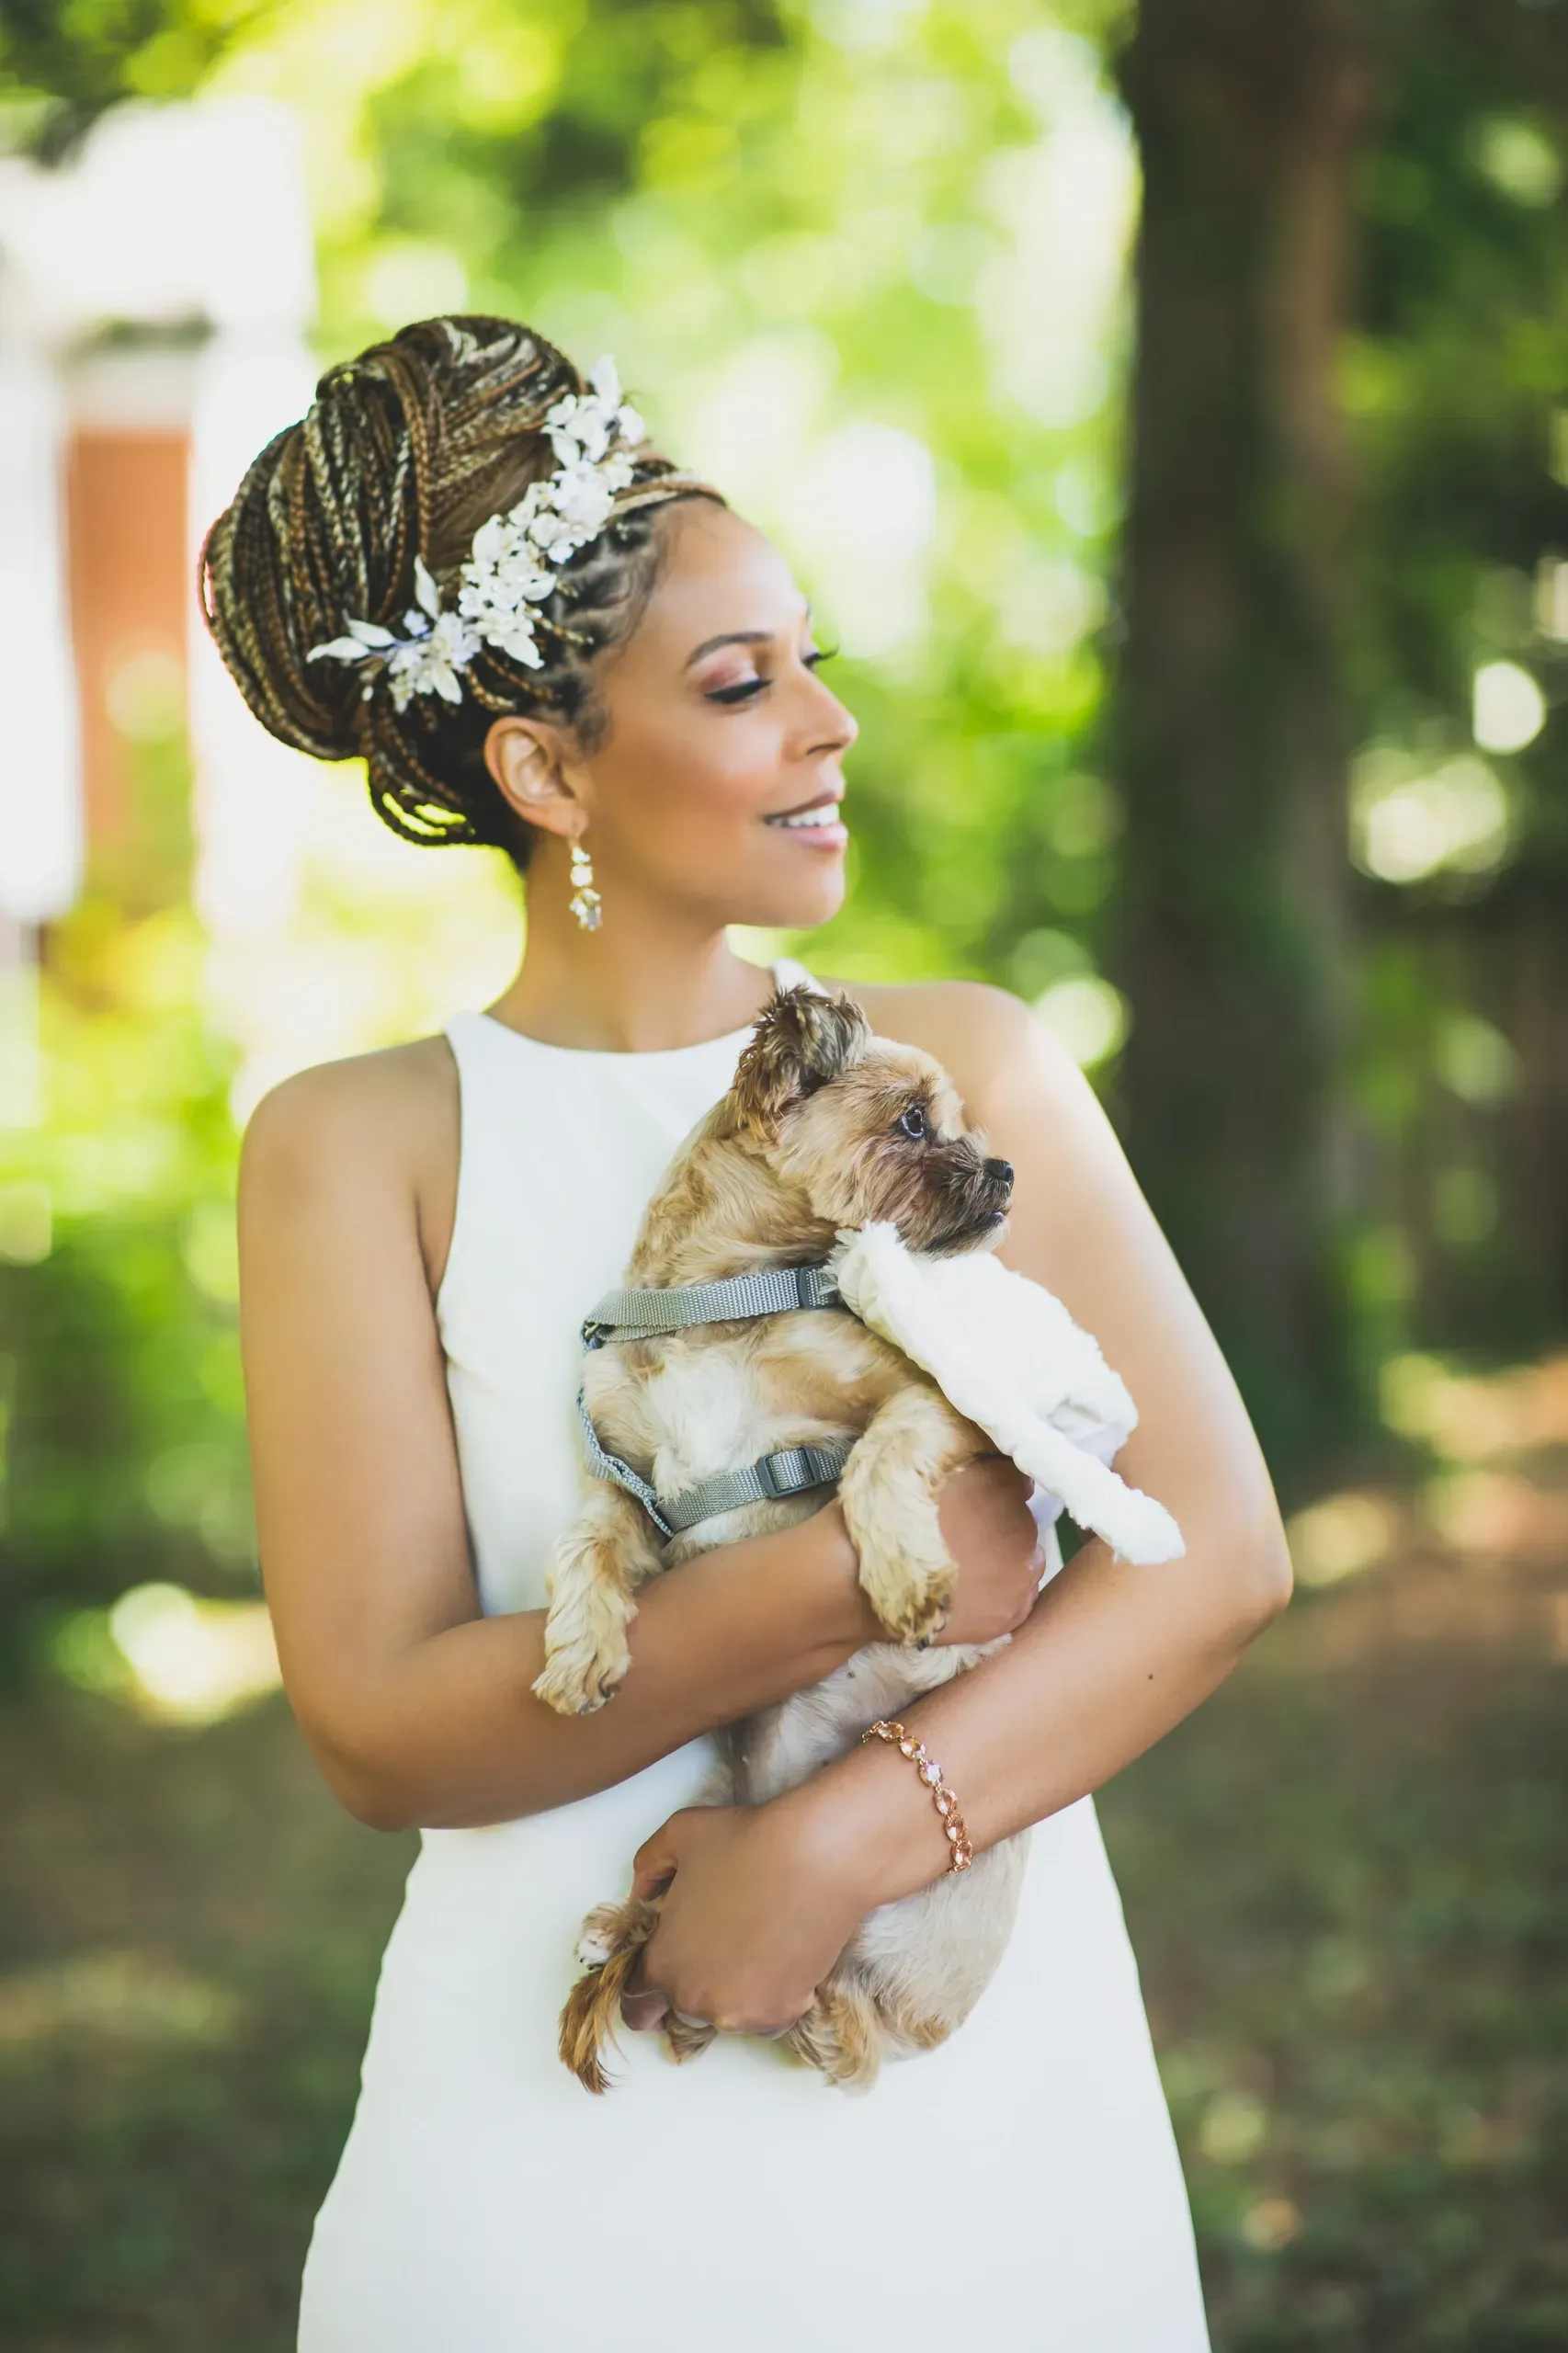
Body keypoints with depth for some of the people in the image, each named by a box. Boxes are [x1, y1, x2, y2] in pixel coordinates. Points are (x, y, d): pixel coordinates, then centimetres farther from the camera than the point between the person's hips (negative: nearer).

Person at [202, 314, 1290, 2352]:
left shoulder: (968, 1068, 2)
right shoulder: (361, 1149, -3)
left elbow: (1223, 1547, -6)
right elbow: (377, 1724, -11)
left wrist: (836, 1839, -17)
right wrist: (866, 1573, -19)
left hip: (992, 2101, 2)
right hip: (562, 2136, -2)